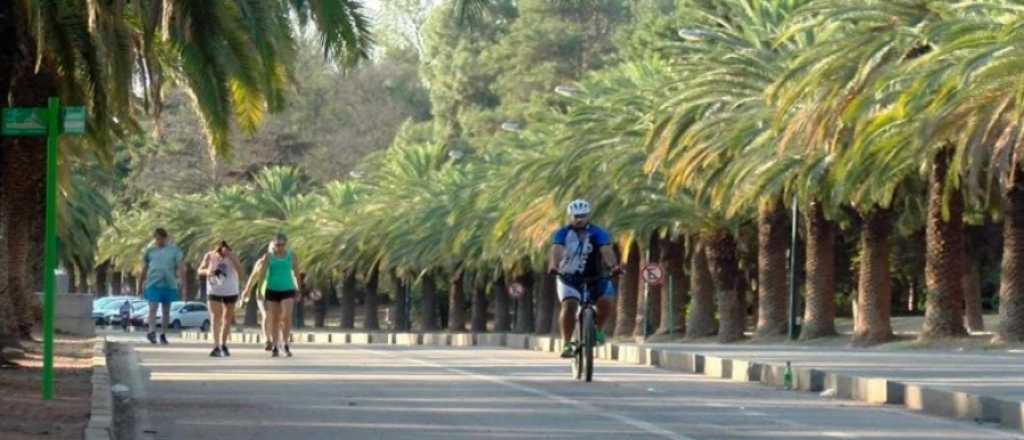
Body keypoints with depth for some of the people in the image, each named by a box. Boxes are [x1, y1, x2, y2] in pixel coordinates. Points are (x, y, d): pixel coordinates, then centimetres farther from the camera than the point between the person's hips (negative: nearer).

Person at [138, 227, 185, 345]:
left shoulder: (174, 251, 4)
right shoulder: (150, 251, 9)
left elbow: (181, 267, -2)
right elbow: (144, 269, 16)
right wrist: (140, 285, 17)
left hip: (169, 284, 0)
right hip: (153, 283, 0)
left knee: (166, 311, 7)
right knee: (153, 308, -15)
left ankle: (163, 334, 15)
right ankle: (152, 332, -26)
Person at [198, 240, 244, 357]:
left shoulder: (232, 256, -12)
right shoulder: (209, 256, -10)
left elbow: (240, 272, -21)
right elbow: (200, 270, -2)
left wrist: (231, 259, -30)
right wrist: (207, 271, -24)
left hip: (230, 292, 1)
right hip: (214, 291, -1)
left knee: (227, 318, 11)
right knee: (215, 318, -14)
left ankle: (223, 345, 27)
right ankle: (216, 347, -21)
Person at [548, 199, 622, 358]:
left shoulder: (598, 233, -8)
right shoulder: (562, 234, -8)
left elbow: (606, 250, -25)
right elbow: (556, 250, -26)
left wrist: (614, 266, -46)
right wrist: (553, 265, -48)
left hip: (595, 278, 1)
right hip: (569, 278, -1)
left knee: (606, 301, -25)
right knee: (569, 305, -27)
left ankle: (597, 328, 4)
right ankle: (566, 343, -15)